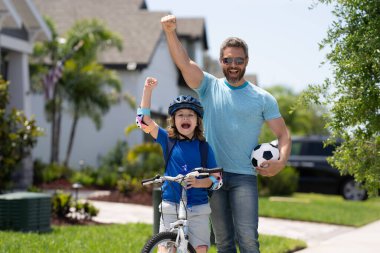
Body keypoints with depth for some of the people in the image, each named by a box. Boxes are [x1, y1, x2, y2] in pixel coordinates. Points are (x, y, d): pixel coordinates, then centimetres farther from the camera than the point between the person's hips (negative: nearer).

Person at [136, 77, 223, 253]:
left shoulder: (204, 147, 1)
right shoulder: (168, 141, 2)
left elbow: (216, 179, 0)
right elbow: (144, 119, -4)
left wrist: (198, 182, -20)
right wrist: (148, 89, -11)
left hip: (198, 208, 0)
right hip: (171, 206, 0)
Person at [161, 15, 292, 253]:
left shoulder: (263, 98, 4)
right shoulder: (210, 87, 6)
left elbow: (283, 133, 4)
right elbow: (184, 62, -8)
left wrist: (281, 161, -15)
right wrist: (171, 33, -23)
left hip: (244, 177, -1)